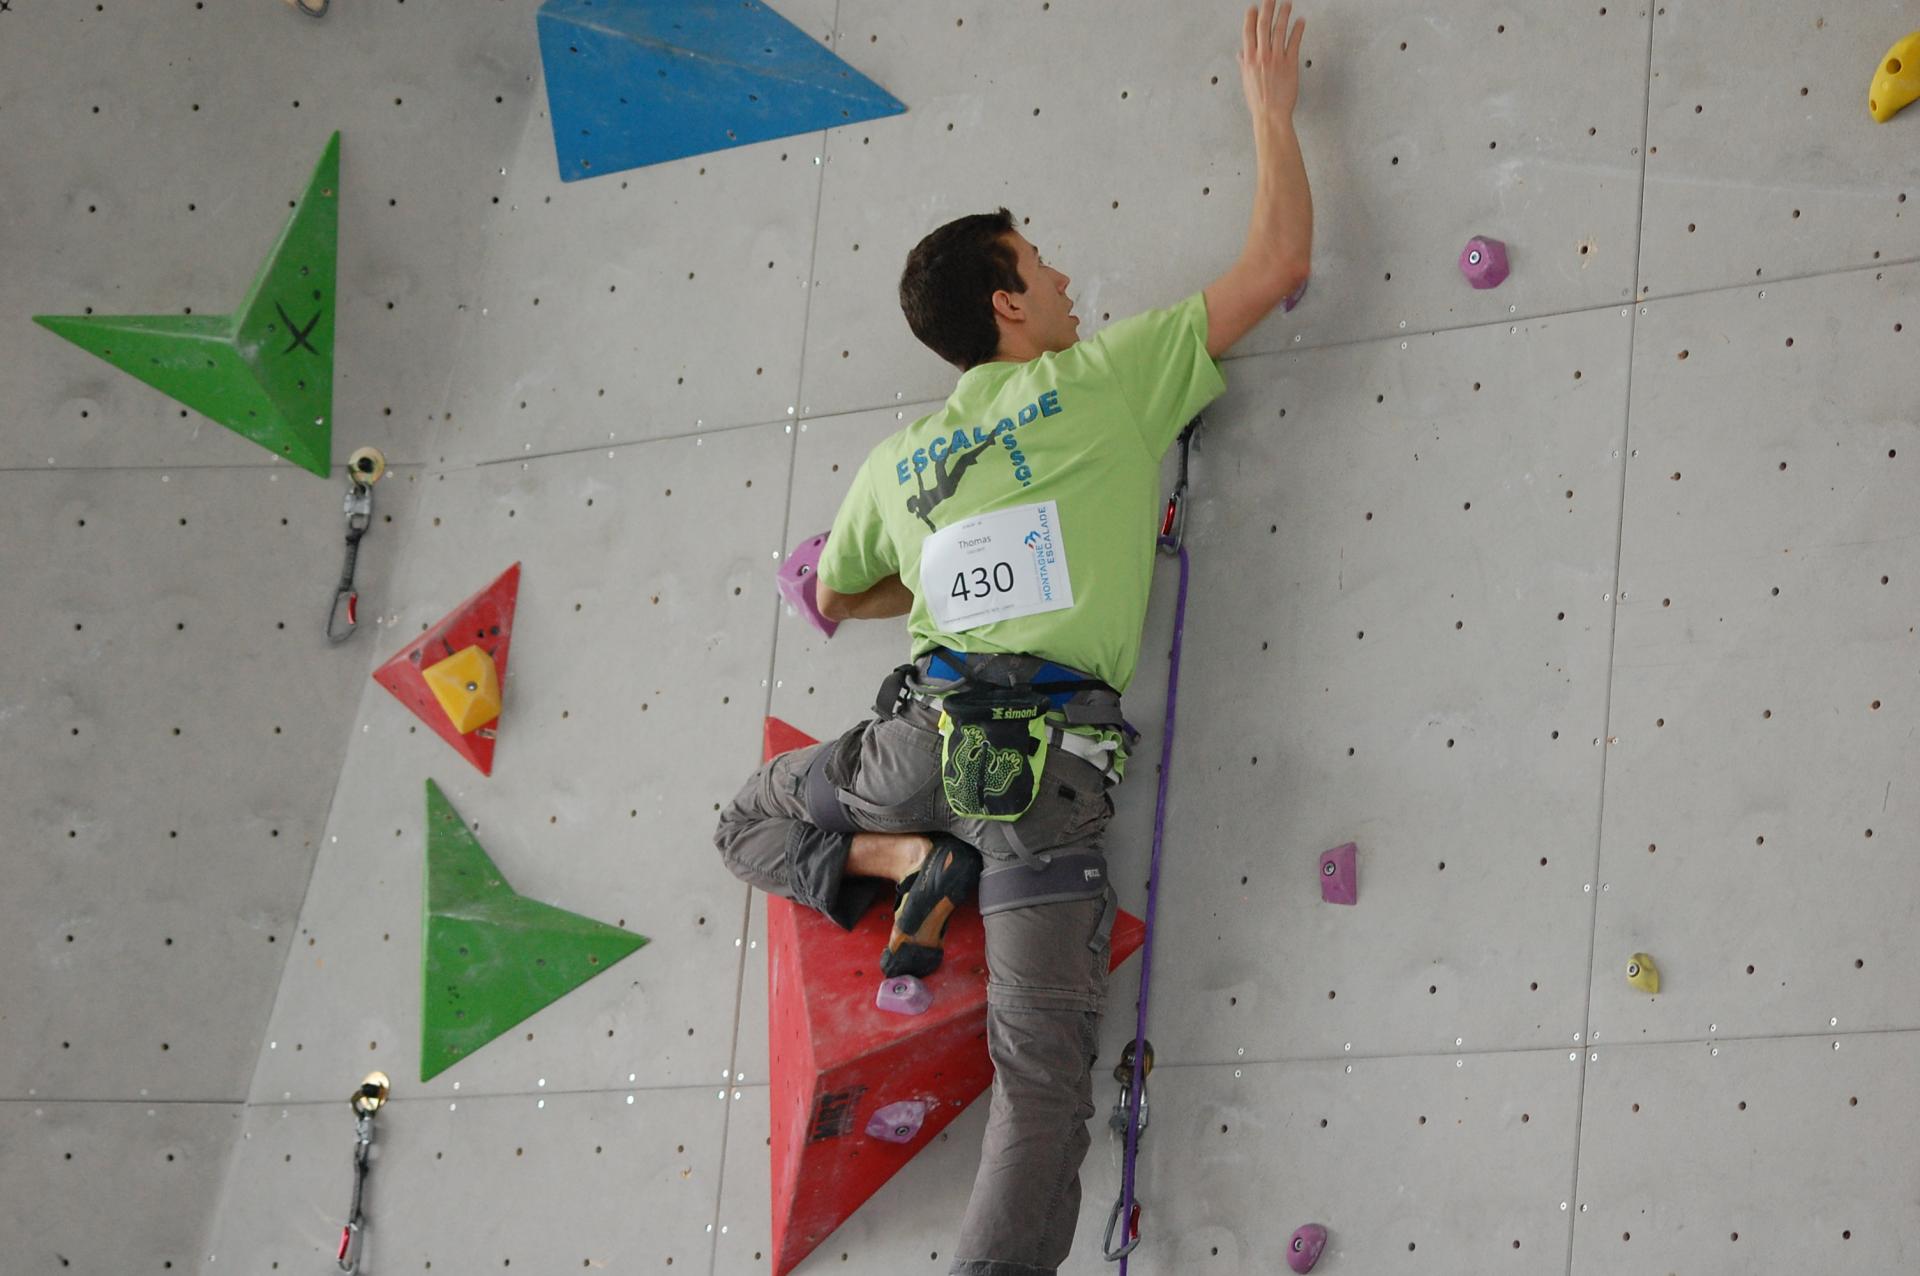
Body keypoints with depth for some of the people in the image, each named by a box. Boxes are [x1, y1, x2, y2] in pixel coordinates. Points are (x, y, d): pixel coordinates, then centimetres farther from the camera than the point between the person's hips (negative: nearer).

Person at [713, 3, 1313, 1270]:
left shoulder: (898, 464, 16)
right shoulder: (1106, 382, 5)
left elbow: (837, 598, 36)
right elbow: (1278, 264, 9)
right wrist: (1272, 107, 20)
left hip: (932, 732, 2)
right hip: (1057, 757, -2)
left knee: (754, 821, 31)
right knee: (1043, 1070, -4)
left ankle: (909, 862, 5)